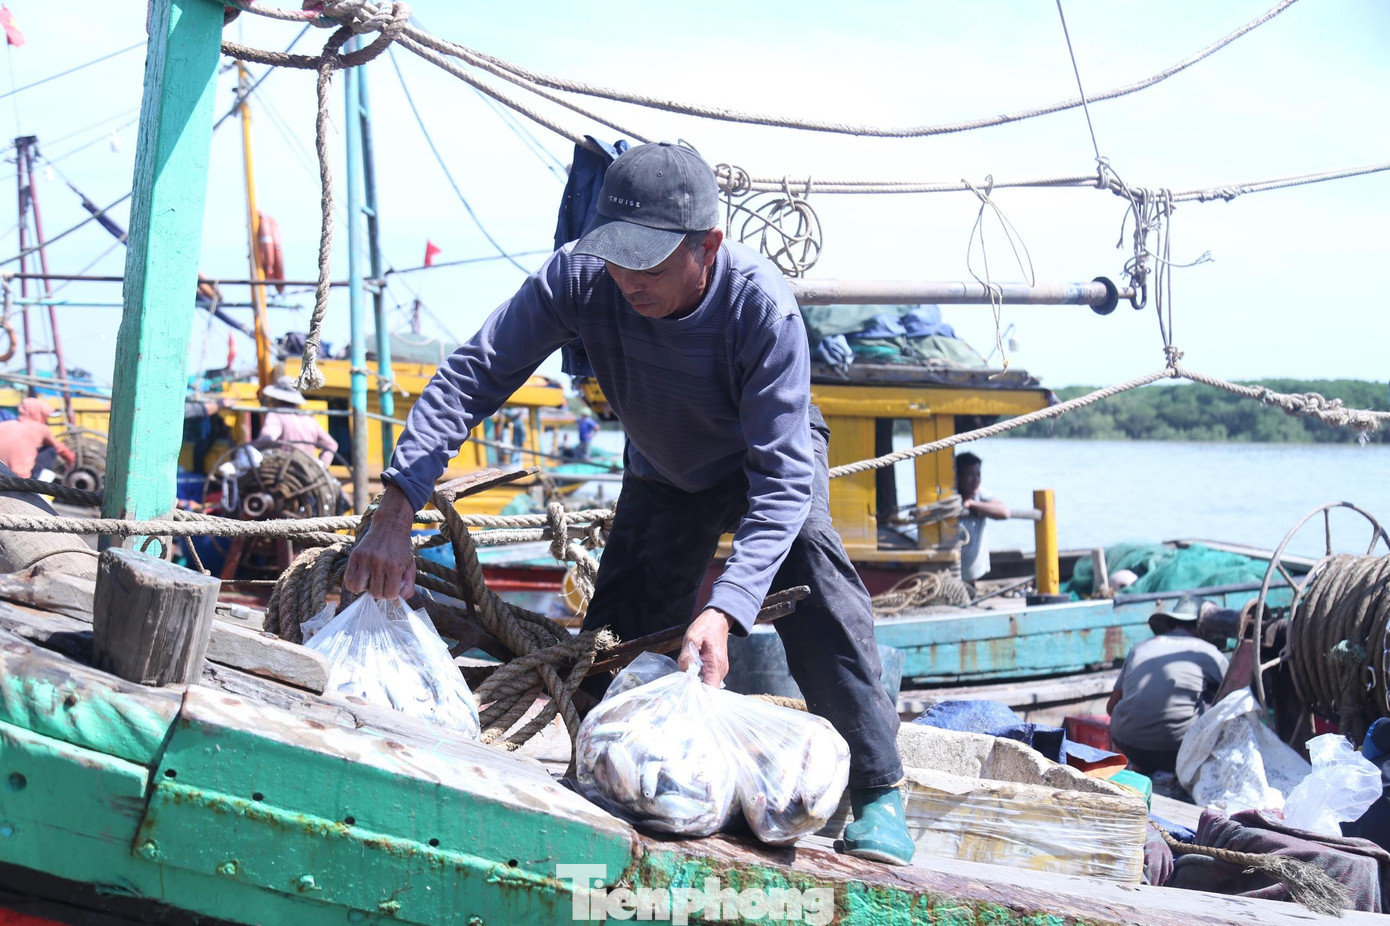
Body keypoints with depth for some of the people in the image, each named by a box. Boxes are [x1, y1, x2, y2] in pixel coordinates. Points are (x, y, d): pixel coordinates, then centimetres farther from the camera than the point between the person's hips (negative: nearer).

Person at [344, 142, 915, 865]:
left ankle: (877, 793, -28)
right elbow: (469, 377, -30)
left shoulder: (762, 307, -40)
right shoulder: (578, 278, -33)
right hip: (664, 472, 4)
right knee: (618, 646, -2)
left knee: (804, 555, -32)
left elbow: (782, 478, -43)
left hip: (771, 448, -4)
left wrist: (724, 610, -56)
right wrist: (394, 515, -43)